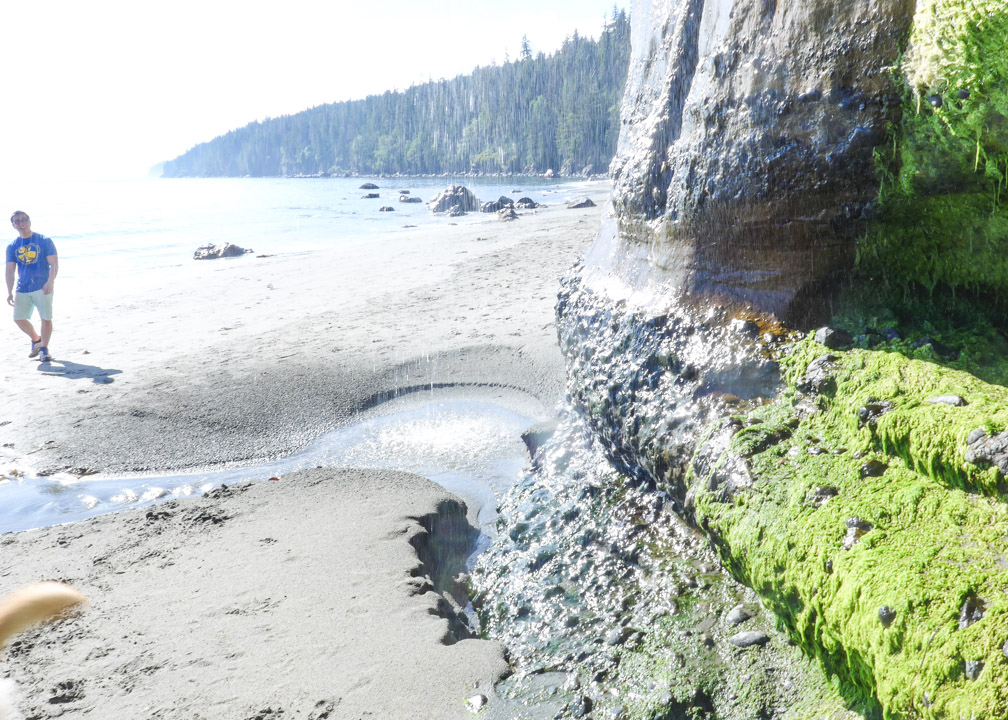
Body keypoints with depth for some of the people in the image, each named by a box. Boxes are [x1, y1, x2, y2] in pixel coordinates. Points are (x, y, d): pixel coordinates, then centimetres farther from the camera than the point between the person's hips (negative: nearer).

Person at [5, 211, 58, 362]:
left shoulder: (44, 241, -2)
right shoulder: (12, 247, 7)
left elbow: (54, 264, -7)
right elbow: (10, 271, 7)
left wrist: (50, 282, -21)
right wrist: (10, 292, -2)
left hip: (42, 288, -4)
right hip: (22, 289, 4)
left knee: (46, 318, -6)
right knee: (19, 318, 5)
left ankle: (44, 349, 7)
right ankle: (36, 339, 29)